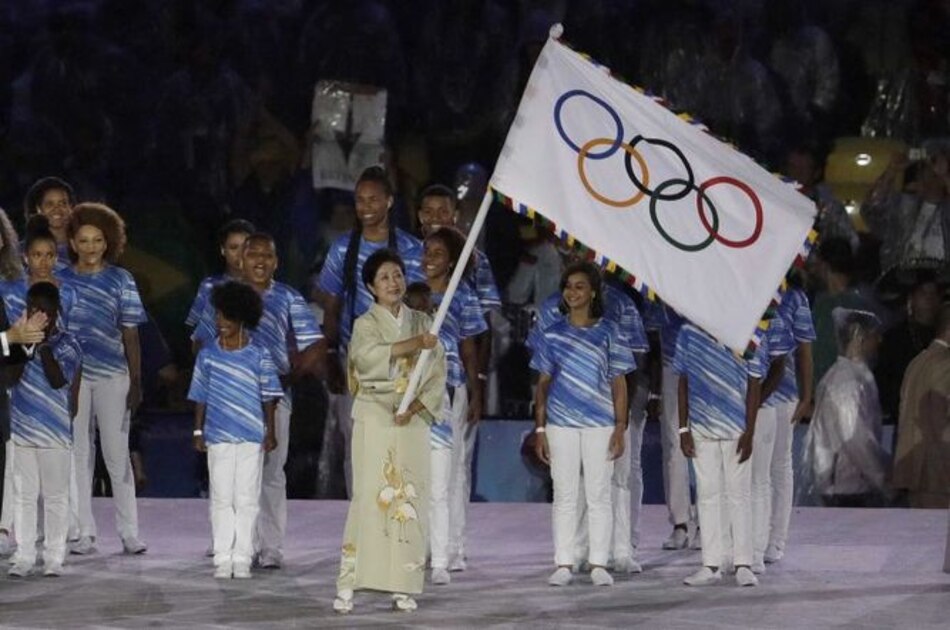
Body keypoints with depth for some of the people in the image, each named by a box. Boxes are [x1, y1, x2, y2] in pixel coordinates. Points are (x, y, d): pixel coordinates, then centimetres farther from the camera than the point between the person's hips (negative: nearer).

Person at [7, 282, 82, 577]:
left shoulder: (67, 344, -3)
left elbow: (58, 380, -16)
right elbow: (12, 378, -4)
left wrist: (44, 345, -16)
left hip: (55, 432, -3)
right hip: (21, 429, 3)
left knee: (55, 496, 3)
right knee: (24, 495, 7)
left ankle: (54, 558, 8)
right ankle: (24, 556, 11)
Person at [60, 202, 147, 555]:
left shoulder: (120, 281, 4)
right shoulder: (62, 281, 6)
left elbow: (130, 334, 5)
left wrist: (136, 381, 2)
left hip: (112, 375, -1)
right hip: (72, 376, 1)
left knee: (117, 453, -1)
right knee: (79, 453, 4)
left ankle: (129, 533, 2)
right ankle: (84, 533, 8)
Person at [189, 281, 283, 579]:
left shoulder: (258, 355, 0)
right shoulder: (208, 355, 4)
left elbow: (269, 397, 4)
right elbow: (201, 397, 9)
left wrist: (270, 432, 2)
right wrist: (198, 431, 5)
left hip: (252, 437, -1)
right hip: (218, 437, 1)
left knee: (246, 499, 2)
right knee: (221, 499, 4)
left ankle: (242, 558, 6)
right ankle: (223, 559, 7)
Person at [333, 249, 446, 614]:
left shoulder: (423, 323, 12)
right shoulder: (365, 324, 4)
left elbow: (437, 376, 6)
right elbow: (368, 355, -19)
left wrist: (416, 406, -9)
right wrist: (413, 345, -24)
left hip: (412, 420, 3)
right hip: (374, 418, -3)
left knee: (410, 500, -1)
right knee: (369, 497, -10)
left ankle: (402, 587, 2)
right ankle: (348, 586, -10)